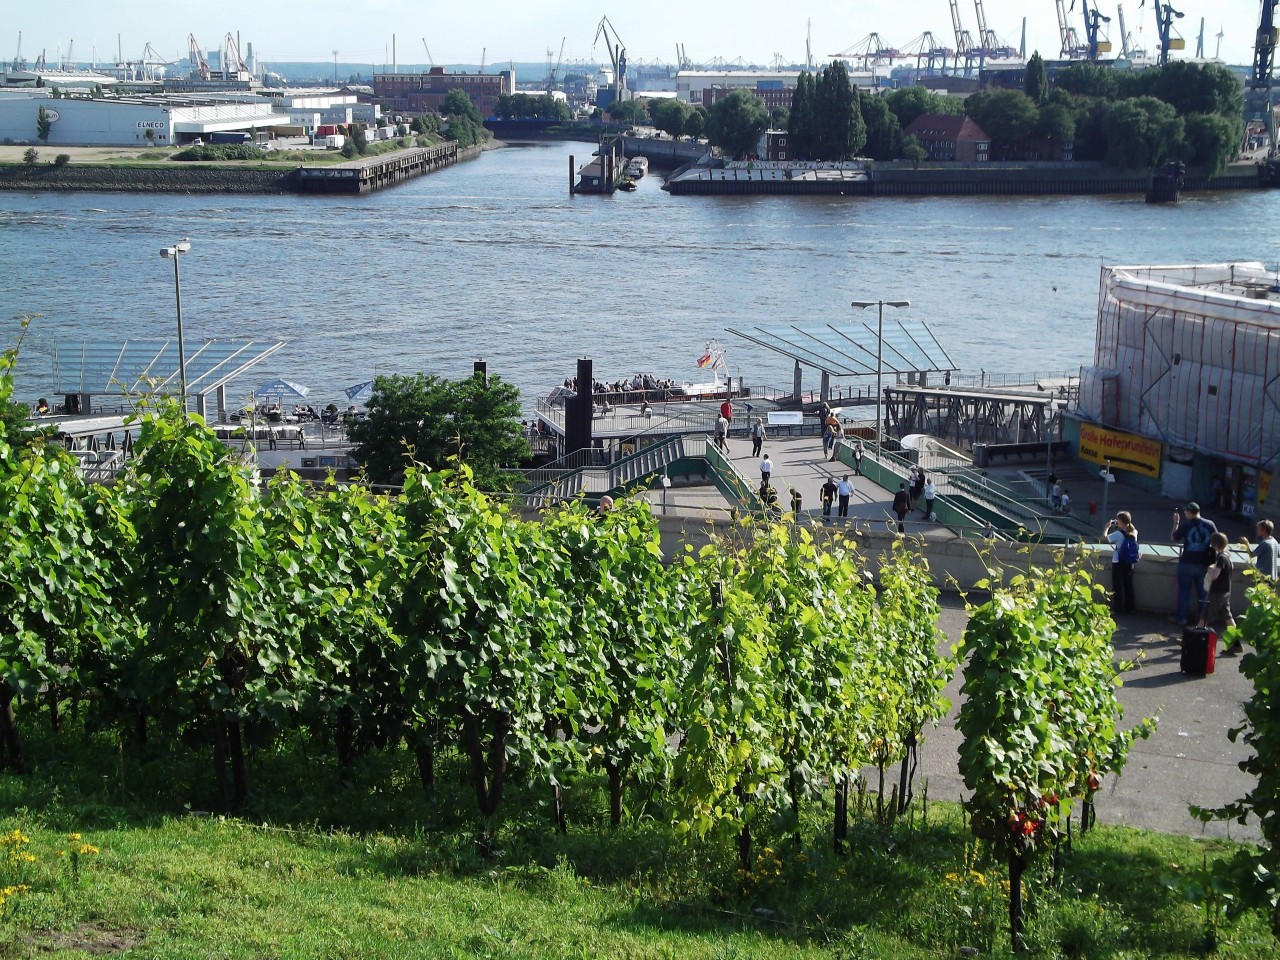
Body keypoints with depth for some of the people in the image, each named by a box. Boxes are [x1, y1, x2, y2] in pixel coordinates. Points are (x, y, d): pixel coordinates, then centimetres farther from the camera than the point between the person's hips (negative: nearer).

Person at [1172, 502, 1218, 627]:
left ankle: (1182, 617, 12)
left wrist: (1176, 523, 9)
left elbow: (1174, 538, 0)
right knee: (1202, 592, 14)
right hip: (1203, 564, 3)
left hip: (1187, 563, -3)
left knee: (1184, 590, 9)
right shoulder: (1209, 524, -5)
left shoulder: (1185, 525, -13)